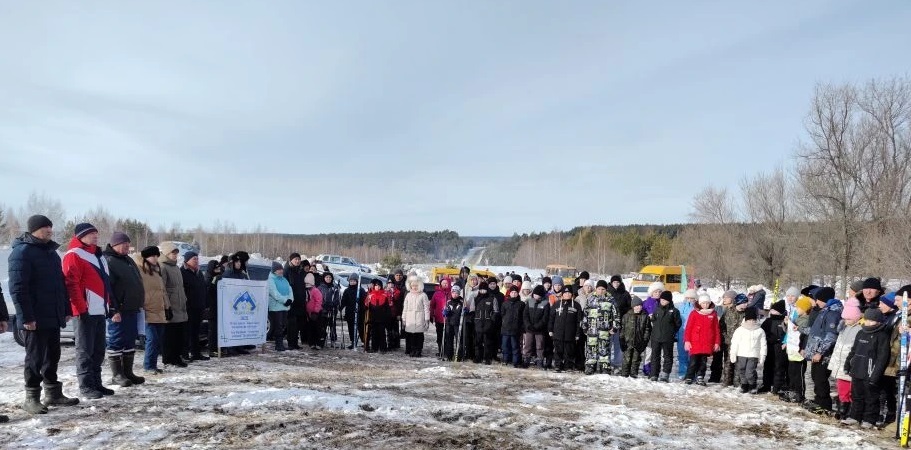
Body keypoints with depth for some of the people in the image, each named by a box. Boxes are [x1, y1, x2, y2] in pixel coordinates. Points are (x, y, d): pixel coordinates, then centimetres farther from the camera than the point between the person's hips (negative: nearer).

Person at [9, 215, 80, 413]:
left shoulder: (51, 251, 16)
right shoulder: (22, 252, -10)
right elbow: (17, 288, -16)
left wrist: (66, 309, 17)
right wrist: (26, 317, -20)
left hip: (54, 316, 8)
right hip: (36, 319, -8)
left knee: (52, 356, 14)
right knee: (35, 358, -1)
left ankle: (53, 393, 23)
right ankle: (31, 398, 9)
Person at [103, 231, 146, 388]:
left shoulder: (128, 260, 18)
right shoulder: (108, 261, -10)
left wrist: (139, 304, 20)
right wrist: (113, 310, -21)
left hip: (132, 309, 9)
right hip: (118, 310, -9)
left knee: (130, 341, 13)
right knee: (116, 342, -1)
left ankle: (128, 372, 21)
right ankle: (117, 375, 6)